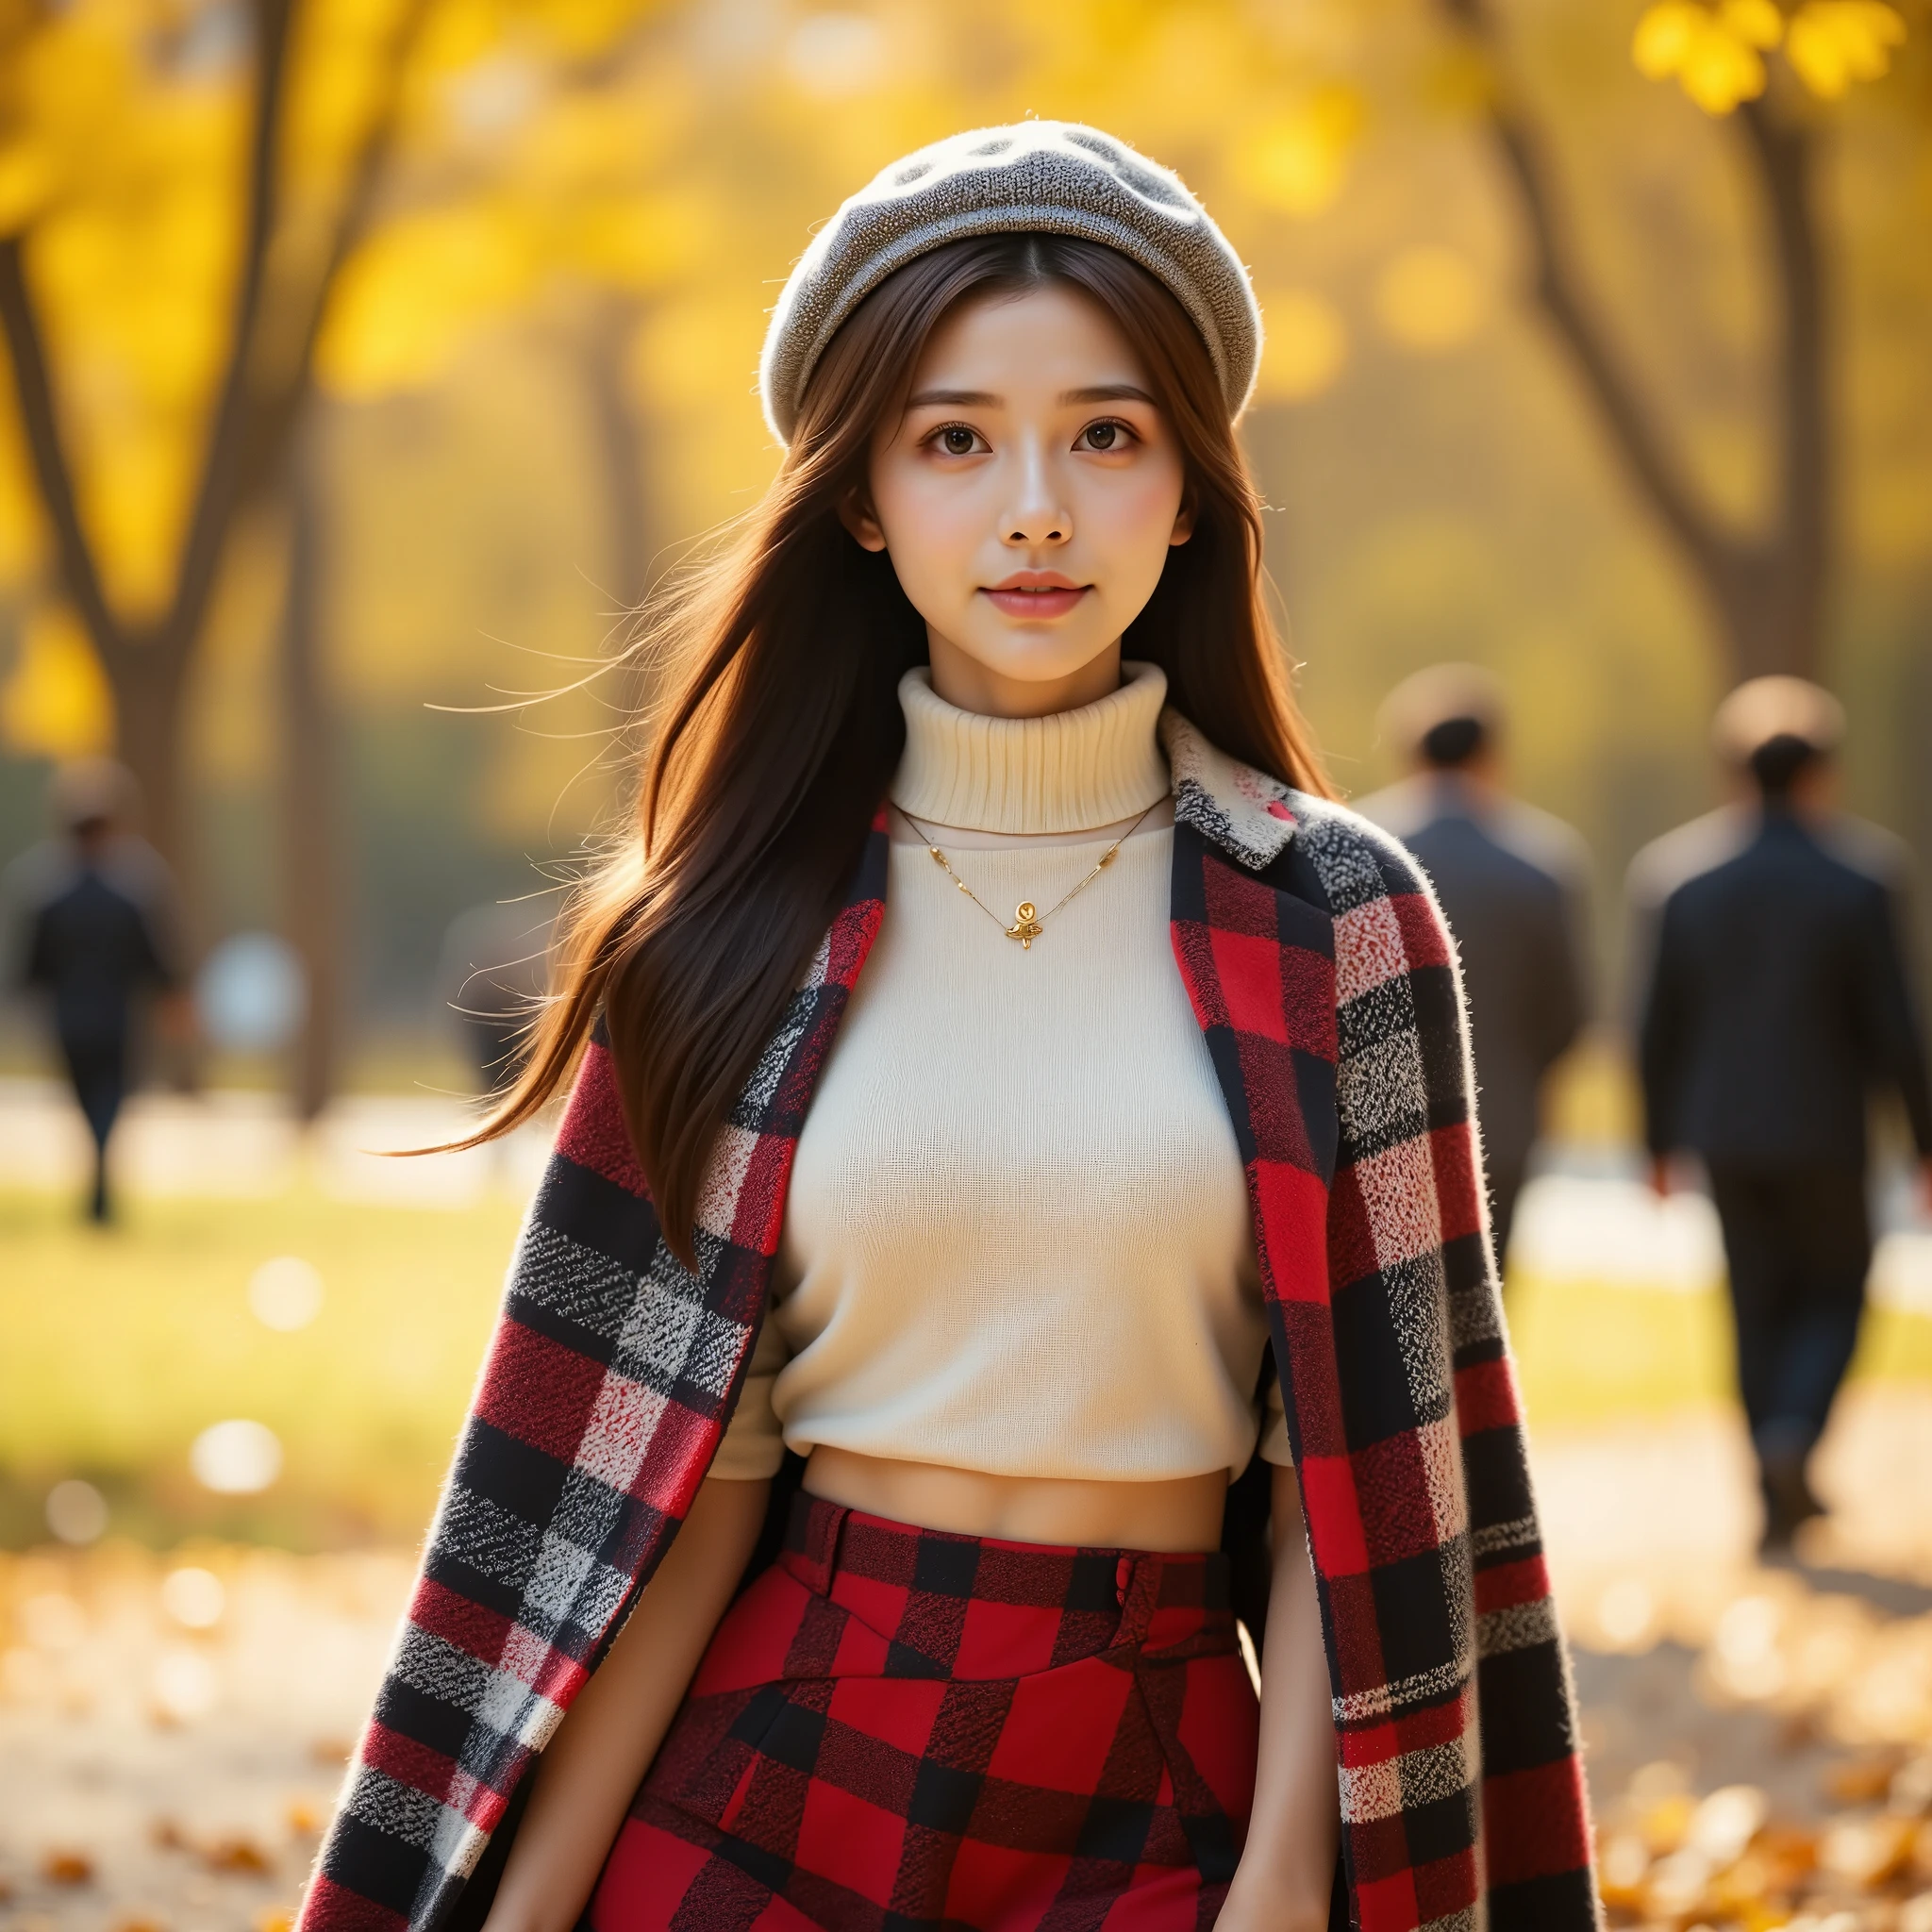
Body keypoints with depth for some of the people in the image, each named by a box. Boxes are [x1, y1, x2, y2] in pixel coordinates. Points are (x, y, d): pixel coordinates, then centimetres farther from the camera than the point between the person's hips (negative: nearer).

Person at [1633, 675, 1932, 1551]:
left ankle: (1779, 1496, 14)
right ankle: (1792, 1432, -10)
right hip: (1821, 1132, -3)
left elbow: (1657, 1027, -1)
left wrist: (1659, 1140, 10)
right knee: (1836, 1291, 15)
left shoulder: (1677, 878, -4)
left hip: (1723, 1131, 3)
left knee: (1759, 1306, 13)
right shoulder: (1861, 879, -11)